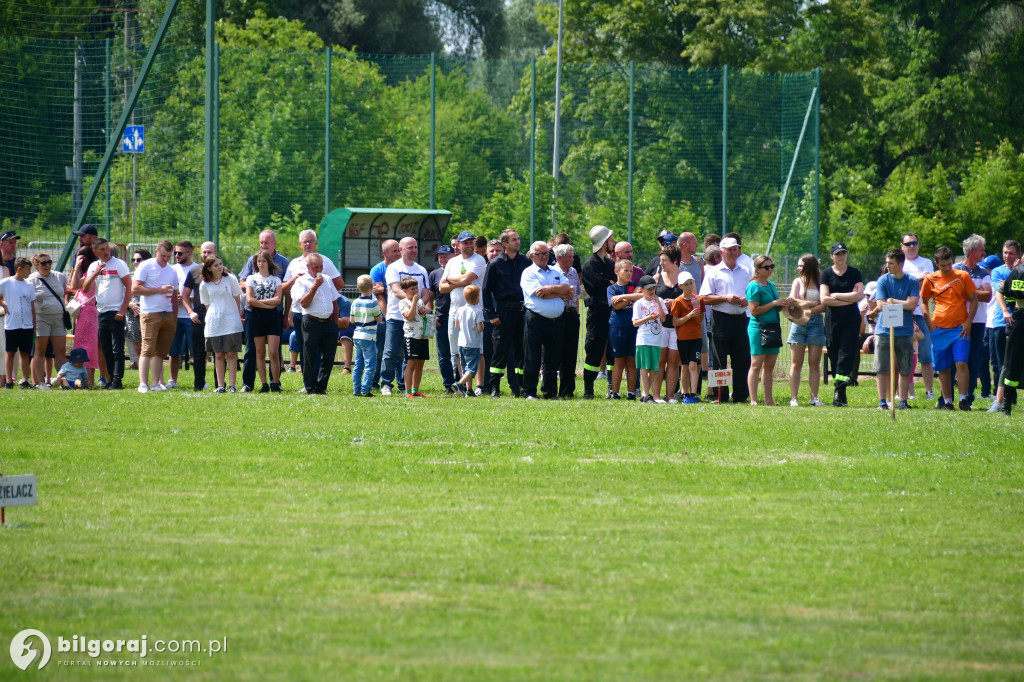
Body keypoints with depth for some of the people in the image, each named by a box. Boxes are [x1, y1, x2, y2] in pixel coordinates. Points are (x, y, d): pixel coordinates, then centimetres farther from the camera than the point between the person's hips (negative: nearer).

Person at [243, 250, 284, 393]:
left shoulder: (276, 279, 9)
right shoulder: (251, 279, 7)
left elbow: (278, 299, -4)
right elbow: (249, 300, -5)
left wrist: (259, 301, -9)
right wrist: (268, 305, -9)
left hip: (273, 316, 0)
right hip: (256, 316, 0)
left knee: (274, 352, -8)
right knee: (260, 352, 1)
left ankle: (275, 384, -2)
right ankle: (264, 384, 4)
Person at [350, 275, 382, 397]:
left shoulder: (355, 303, 4)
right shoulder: (373, 303, -13)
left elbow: (352, 320, 10)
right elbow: (379, 319, -4)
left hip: (356, 336, 6)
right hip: (368, 337, -6)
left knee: (358, 365, 12)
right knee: (369, 365, -3)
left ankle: (356, 390, 13)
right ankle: (365, 390, -9)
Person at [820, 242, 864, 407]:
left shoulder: (854, 273, 7)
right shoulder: (827, 274, 7)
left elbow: (859, 295, -5)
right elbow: (824, 299, -3)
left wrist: (836, 296, -4)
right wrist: (848, 299, -6)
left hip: (851, 319, -1)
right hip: (832, 319, 1)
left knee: (846, 353, -12)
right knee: (834, 355, 0)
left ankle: (839, 390, -19)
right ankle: (840, 394, 4)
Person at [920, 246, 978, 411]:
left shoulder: (963, 276, 2)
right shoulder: (930, 279, 5)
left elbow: (974, 300, 5)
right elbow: (923, 302, 14)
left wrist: (968, 322, -5)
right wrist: (929, 323, 1)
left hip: (960, 328, -2)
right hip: (939, 329, 2)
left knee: (961, 363, -13)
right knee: (943, 368, 4)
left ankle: (963, 400, -9)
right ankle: (947, 401, 11)